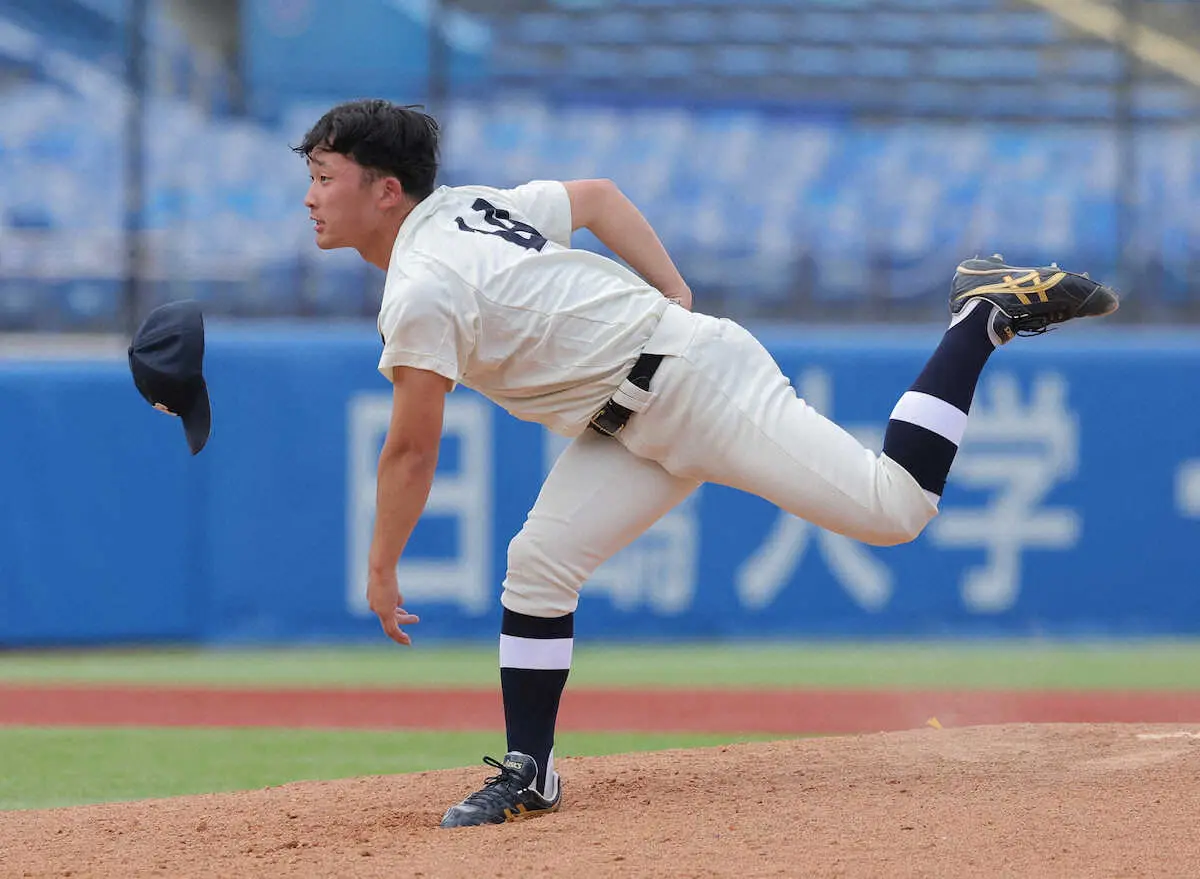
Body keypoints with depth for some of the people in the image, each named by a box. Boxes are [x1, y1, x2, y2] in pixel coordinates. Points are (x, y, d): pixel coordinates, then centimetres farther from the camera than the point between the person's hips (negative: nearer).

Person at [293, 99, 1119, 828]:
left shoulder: (421, 289, -21)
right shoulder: (467, 207, 7)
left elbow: (413, 451, -15)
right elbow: (598, 195, 19)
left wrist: (382, 570, -3)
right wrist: (676, 300, 18)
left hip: (692, 380, -10)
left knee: (895, 507, -14)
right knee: (538, 566, -1)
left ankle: (989, 312, -2)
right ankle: (529, 774, 5)